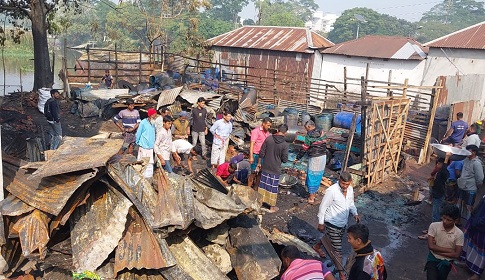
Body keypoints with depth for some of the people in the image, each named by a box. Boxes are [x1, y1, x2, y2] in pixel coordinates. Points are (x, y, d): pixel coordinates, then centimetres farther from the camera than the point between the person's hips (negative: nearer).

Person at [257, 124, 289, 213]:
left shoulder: (268, 139, -8)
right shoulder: (285, 144, -15)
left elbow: (261, 153, -4)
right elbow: (284, 159, -11)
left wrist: (259, 163, 9)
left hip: (265, 167, 3)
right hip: (275, 169, -2)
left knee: (263, 185, 16)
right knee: (273, 187, 9)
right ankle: (272, 207, 20)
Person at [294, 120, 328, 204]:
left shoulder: (309, 136, -13)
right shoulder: (322, 133, 5)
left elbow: (304, 149, -10)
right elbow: (324, 144, 10)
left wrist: (297, 158, -1)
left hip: (314, 158, -6)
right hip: (323, 157, 7)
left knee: (312, 176, 3)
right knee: (318, 175, 14)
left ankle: (311, 197, 9)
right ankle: (313, 193, 26)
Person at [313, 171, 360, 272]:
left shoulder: (350, 189, -5)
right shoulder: (331, 191, -27)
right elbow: (323, 207, -17)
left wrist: (355, 213, -7)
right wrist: (321, 223, -11)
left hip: (343, 223, 8)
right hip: (332, 224, -7)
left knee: (329, 238, 30)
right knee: (337, 249, -2)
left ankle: (317, 246, 58)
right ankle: (341, 272, 10)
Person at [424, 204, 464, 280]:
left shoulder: (459, 234, -10)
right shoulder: (434, 226, -12)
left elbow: (456, 254, -8)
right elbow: (430, 246, -14)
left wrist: (437, 251, -13)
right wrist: (449, 250, -14)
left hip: (447, 261, 2)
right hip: (433, 258, -2)